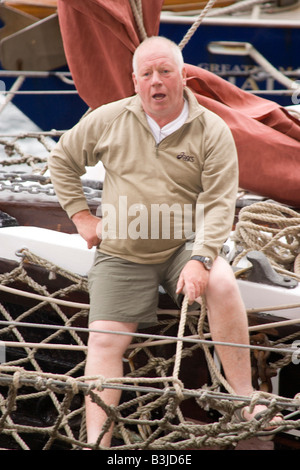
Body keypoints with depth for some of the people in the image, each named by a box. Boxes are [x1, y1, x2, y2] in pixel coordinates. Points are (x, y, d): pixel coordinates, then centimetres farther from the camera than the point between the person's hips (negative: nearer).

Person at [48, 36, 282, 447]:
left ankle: (246, 402, -23)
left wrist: (200, 260, -26)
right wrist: (80, 215, 6)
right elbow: (62, 160, 16)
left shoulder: (212, 132, -6)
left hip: (183, 246, -2)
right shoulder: (108, 121, 0)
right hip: (121, 256, 2)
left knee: (222, 284, -31)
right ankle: (97, 443, -12)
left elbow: (219, 204, -12)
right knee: (104, 341, -11)